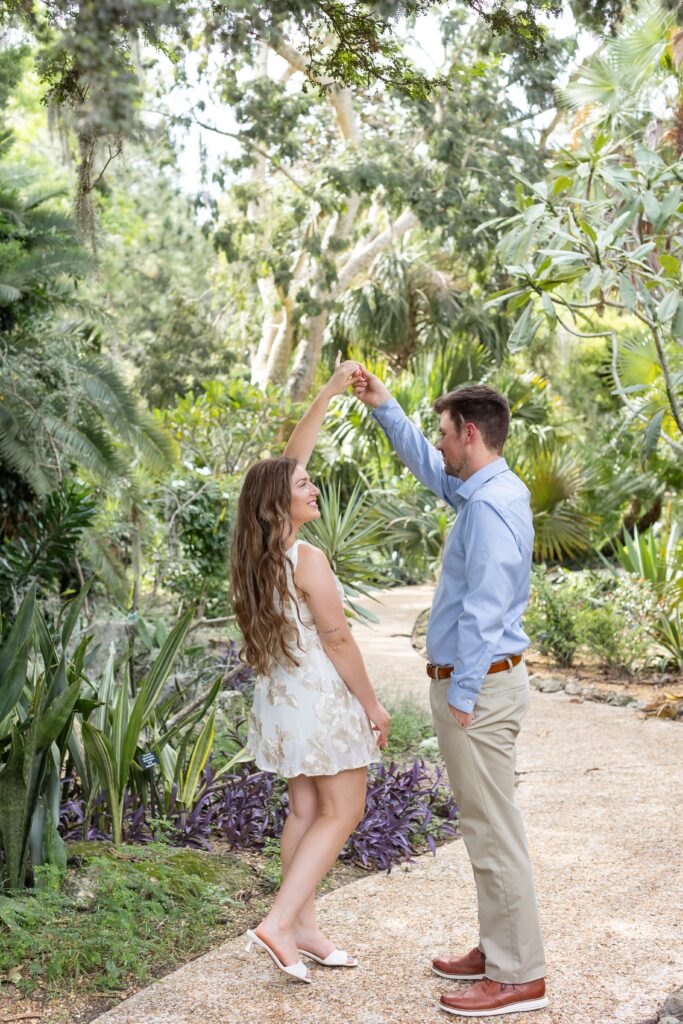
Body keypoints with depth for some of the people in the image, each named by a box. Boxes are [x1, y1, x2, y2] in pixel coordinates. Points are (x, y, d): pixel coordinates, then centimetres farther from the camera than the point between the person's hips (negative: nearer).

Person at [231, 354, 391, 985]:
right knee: (343, 812, 1)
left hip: (282, 694, 9)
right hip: (321, 696, -9)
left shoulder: (263, 548, 3)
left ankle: (304, 931, 20)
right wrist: (373, 704, -7)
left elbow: (288, 459, 10)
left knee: (306, 809, 14)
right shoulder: (307, 559, -21)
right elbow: (337, 639, -17)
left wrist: (332, 392, 12)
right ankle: (279, 923, -5)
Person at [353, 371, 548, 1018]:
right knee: (485, 828, 18)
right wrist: (382, 406, 26)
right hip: (474, 679, 11)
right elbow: (423, 464, 29)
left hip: (478, 685, -11)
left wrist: (462, 697, -21)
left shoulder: (490, 507, -20)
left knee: (494, 833, -3)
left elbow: (484, 613, -24)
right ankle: (497, 951, 29)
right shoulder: (482, 491, 11)